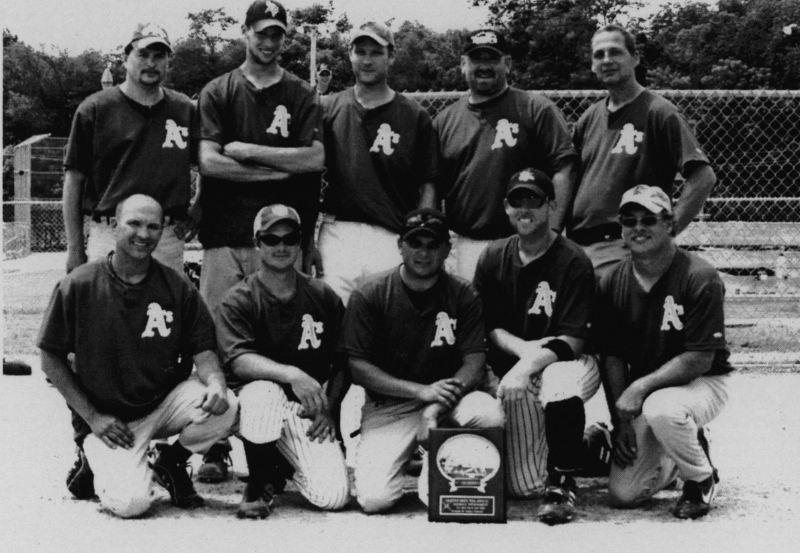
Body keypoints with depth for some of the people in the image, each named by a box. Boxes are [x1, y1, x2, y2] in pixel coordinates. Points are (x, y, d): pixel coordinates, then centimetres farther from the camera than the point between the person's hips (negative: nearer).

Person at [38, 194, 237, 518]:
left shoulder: (177, 288, 0)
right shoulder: (77, 287, -7)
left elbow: (203, 351, -1)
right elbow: (51, 359, -3)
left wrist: (215, 384, -25)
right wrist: (92, 417, -9)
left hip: (164, 403, 3)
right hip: (109, 420, -3)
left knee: (225, 406, -26)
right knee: (131, 502, -25)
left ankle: (171, 464, 5)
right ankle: (94, 461, 12)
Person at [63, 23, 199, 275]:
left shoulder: (185, 110, 10)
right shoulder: (95, 109, 3)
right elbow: (74, 179, 4)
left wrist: (198, 210, 6)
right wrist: (75, 249, 0)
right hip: (109, 233, -2)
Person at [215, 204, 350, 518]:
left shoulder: (324, 298, 6)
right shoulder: (238, 301, -4)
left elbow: (343, 363, 11)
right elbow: (237, 360, -20)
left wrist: (328, 409, -5)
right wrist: (292, 374, -35)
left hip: (308, 409, 2)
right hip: (256, 398, -2)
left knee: (334, 496, -18)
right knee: (262, 392, -40)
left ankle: (287, 466, 21)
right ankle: (257, 487, -12)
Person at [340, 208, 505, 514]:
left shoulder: (463, 296, 1)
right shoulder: (369, 296, -4)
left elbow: (475, 364, -4)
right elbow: (358, 368, -8)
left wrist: (439, 405, -24)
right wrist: (422, 391, -19)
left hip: (445, 399, 2)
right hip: (388, 406, -1)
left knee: (491, 414, -31)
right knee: (374, 498, -21)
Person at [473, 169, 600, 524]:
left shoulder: (574, 263, -9)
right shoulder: (493, 259, 4)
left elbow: (572, 341, -14)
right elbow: (488, 327, 3)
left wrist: (528, 366, -28)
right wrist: (523, 348, -16)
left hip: (564, 362, -3)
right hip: (513, 369, 4)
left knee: (561, 385, -42)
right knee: (522, 487, -6)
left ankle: (563, 483, -20)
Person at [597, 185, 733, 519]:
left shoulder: (700, 278, -17)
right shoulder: (612, 283, 0)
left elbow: (700, 360, -19)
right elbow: (612, 357, 3)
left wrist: (641, 386, -26)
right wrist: (620, 420, -6)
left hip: (702, 383, -5)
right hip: (641, 393, 5)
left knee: (660, 408, -40)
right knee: (622, 494, -8)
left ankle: (701, 479, -8)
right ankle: (673, 459, 25)